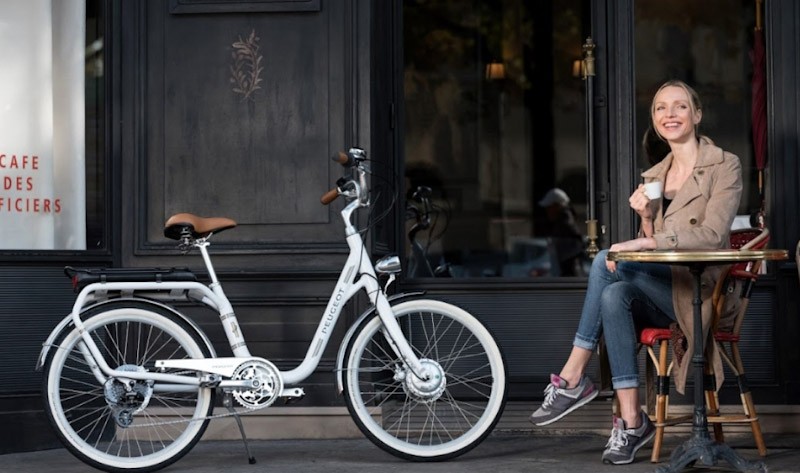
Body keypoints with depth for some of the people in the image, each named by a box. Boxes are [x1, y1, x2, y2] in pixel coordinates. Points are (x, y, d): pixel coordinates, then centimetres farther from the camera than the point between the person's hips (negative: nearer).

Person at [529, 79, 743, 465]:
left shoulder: (724, 167, -1)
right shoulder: (653, 177, 18)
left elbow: (712, 235, -16)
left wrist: (643, 243, -24)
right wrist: (645, 218, -4)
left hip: (699, 289, -6)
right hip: (659, 293, 6)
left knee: (606, 262, -26)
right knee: (614, 295, -29)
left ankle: (573, 379, -19)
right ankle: (631, 422, -29)